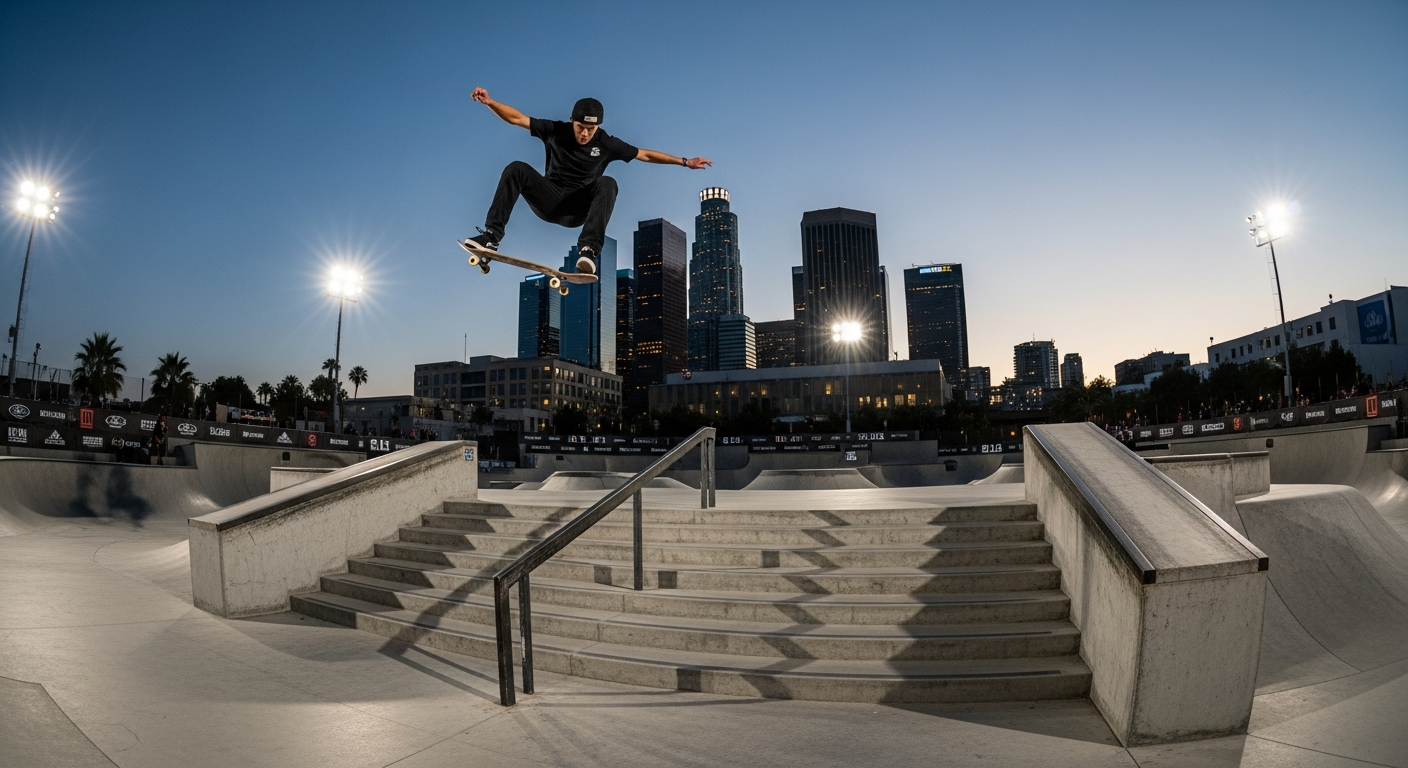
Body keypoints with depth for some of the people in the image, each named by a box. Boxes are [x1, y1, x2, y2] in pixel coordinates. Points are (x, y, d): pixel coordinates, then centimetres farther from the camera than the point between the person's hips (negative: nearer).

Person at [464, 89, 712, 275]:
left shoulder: (607, 144, -2)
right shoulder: (555, 131, -2)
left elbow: (645, 155, 3)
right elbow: (516, 118, -3)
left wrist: (684, 162, 0)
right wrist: (489, 102, -21)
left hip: (578, 209, -1)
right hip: (550, 201, 1)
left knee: (607, 183, -29)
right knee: (517, 169, -23)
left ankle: (588, 250, -44)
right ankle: (491, 236, -28)